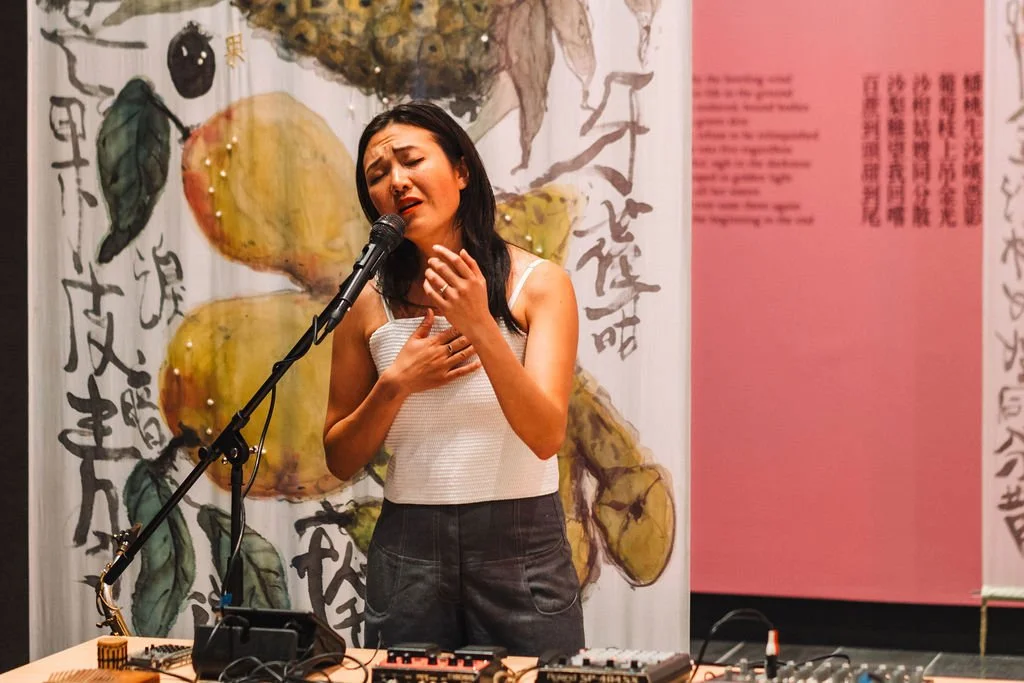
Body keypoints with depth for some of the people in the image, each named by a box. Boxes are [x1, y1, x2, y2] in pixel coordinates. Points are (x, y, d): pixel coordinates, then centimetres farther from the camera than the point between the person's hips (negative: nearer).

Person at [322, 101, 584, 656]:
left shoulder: (538, 283, -4)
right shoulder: (371, 302, 2)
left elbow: (545, 437, -15)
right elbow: (341, 460, 7)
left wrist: (480, 327, -25)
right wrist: (397, 383, -9)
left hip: (522, 547, -2)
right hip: (409, 548, 2)